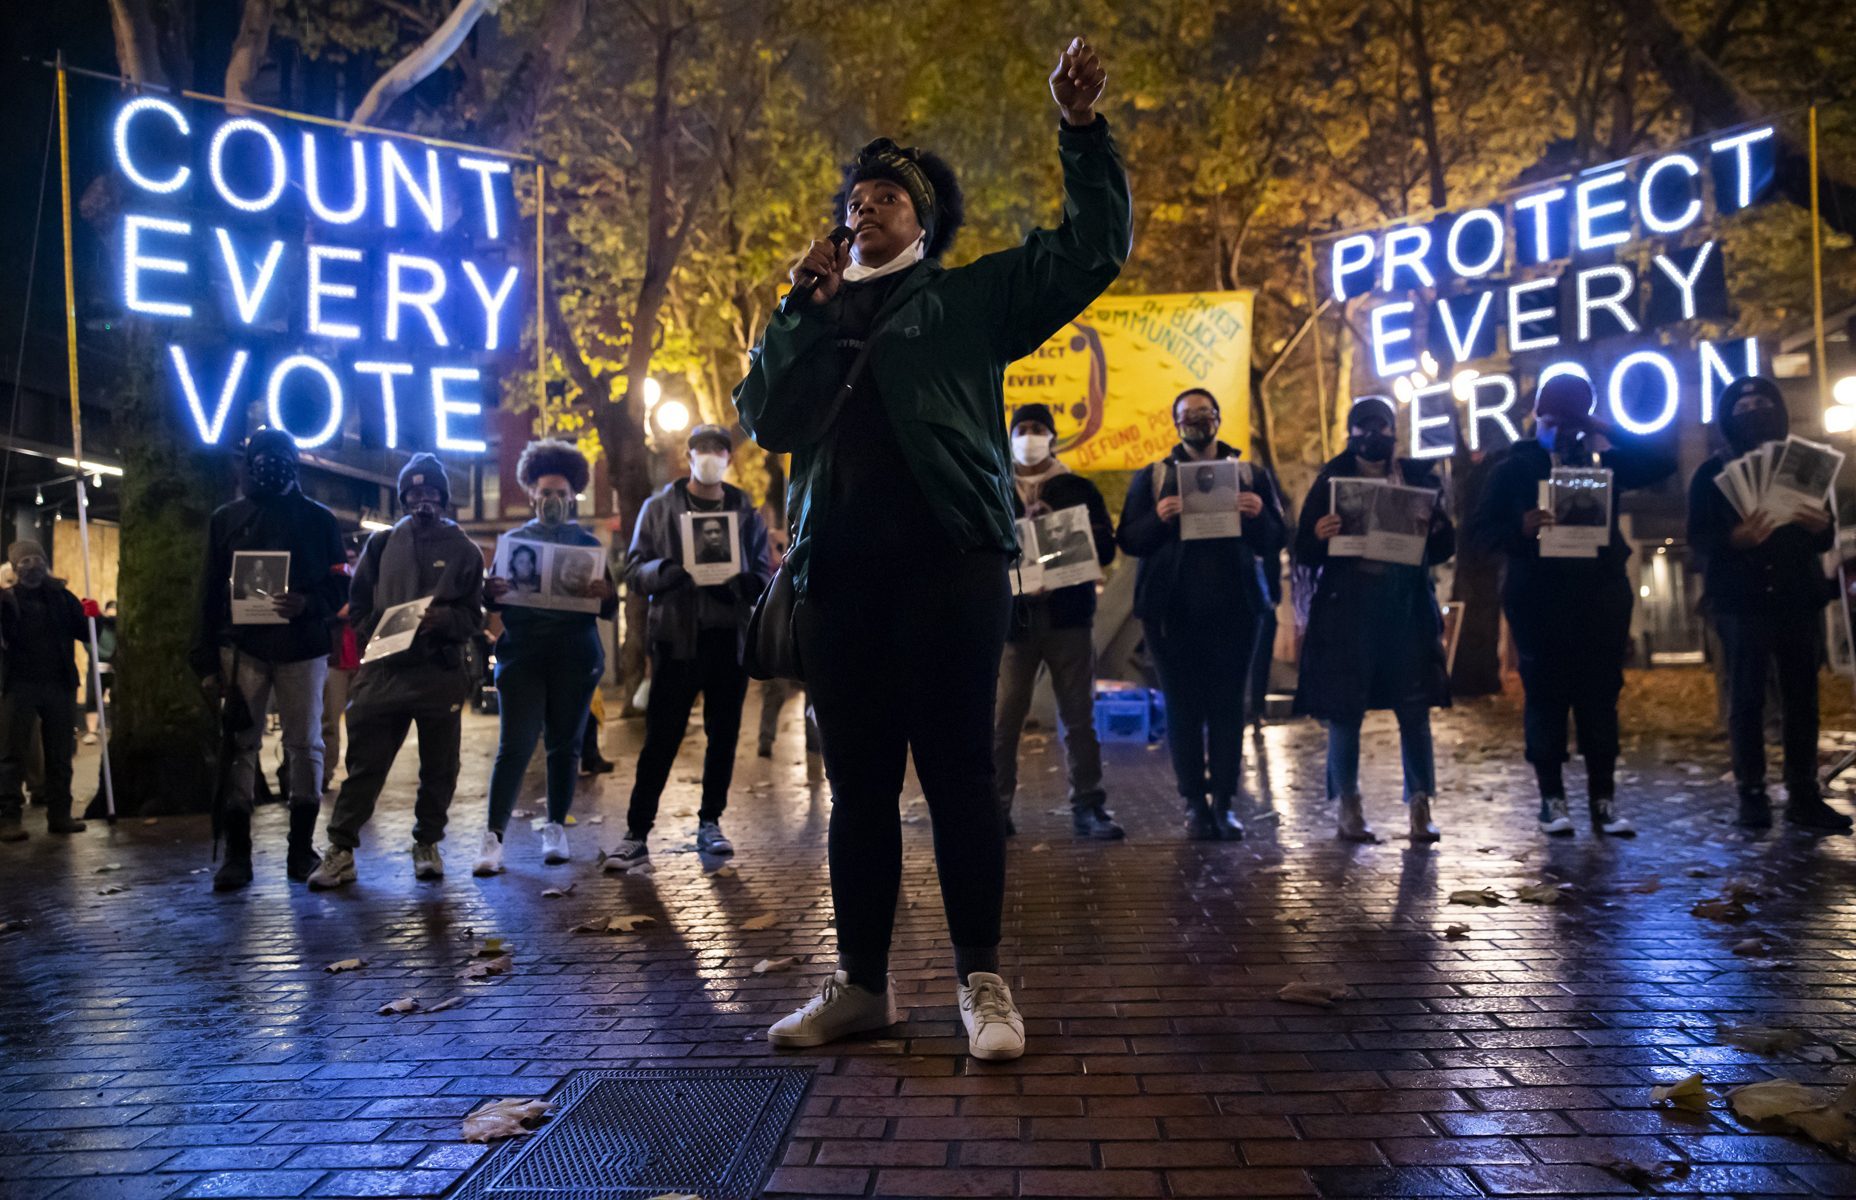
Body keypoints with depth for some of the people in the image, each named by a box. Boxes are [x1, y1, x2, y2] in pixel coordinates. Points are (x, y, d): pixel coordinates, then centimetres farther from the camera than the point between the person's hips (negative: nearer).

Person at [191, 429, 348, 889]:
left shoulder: (318, 519, 7)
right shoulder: (227, 519, 10)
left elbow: (340, 586, 4)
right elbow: (211, 594, 8)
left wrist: (308, 604, -19)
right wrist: (207, 663, 1)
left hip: (302, 647, 0)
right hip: (242, 646, 1)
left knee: (305, 744, 3)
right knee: (240, 745, -2)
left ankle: (302, 848, 12)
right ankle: (236, 853, 2)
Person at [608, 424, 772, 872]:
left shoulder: (746, 511, 12)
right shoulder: (659, 507, 7)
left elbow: (763, 575, 11)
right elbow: (634, 568, 3)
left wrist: (740, 583, -12)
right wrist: (668, 570, -18)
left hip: (731, 637, 3)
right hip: (678, 636, -2)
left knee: (724, 734, 9)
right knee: (661, 736, -5)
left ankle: (710, 823, 21)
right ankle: (636, 834, -1)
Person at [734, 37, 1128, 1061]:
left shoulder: (969, 297, 13)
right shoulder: (813, 320, 22)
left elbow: (1093, 248, 8)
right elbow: (763, 418, 7)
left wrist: (1081, 129, -2)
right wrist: (805, 305, 1)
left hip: (948, 563, -3)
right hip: (837, 574, 4)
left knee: (958, 772, -3)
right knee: (858, 782, 8)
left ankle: (981, 979, 9)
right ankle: (861, 981, 18)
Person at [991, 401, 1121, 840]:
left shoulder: (1078, 489, 11)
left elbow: (1105, 548, 4)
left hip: (1068, 613, 1)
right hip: (1011, 616, 0)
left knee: (1079, 716, 2)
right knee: (1003, 717, -1)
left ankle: (1088, 807, 7)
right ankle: (996, 805, 7)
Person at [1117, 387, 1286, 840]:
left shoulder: (1251, 475, 13)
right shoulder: (1152, 477, 12)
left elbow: (1274, 544, 9)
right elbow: (1129, 540, 5)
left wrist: (1259, 515, -13)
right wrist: (1158, 518, -15)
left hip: (1233, 607, 0)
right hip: (1171, 610, 0)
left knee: (1228, 705, 0)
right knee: (1182, 706, 0)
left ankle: (1225, 802, 5)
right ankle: (1195, 802, 5)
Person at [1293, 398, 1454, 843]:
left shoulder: (1419, 478, 10)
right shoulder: (1332, 480, 5)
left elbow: (1444, 550, 9)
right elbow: (1304, 554, 2)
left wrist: (1435, 527, -12)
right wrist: (1318, 536, -20)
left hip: (1407, 605, 2)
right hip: (1347, 606, -1)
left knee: (1415, 708, -1)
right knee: (1344, 707, 0)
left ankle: (1420, 807, 9)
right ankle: (1349, 809, 12)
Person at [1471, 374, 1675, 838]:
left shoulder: (1603, 461, 13)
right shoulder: (1513, 468, 5)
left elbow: (1663, 463, 4)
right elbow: (1482, 528, -2)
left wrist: (1608, 431, 0)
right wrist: (1521, 529, -22)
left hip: (1601, 595, 2)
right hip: (1538, 597, -2)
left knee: (1600, 696, 3)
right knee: (1545, 696, 0)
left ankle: (1603, 797, 9)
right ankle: (1552, 797, 6)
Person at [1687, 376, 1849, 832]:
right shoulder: (1712, 473, 5)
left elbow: (1826, 539, 13)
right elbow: (1698, 539, -3)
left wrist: (1821, 528, -12)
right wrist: (1734, 540, -25)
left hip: (1799, 597, 3)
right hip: (1741, 602, -3)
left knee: (1802, 697, 1)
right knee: (1746, 698, -3)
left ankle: (1804, 795, 5)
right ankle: (1752, 795, 0)